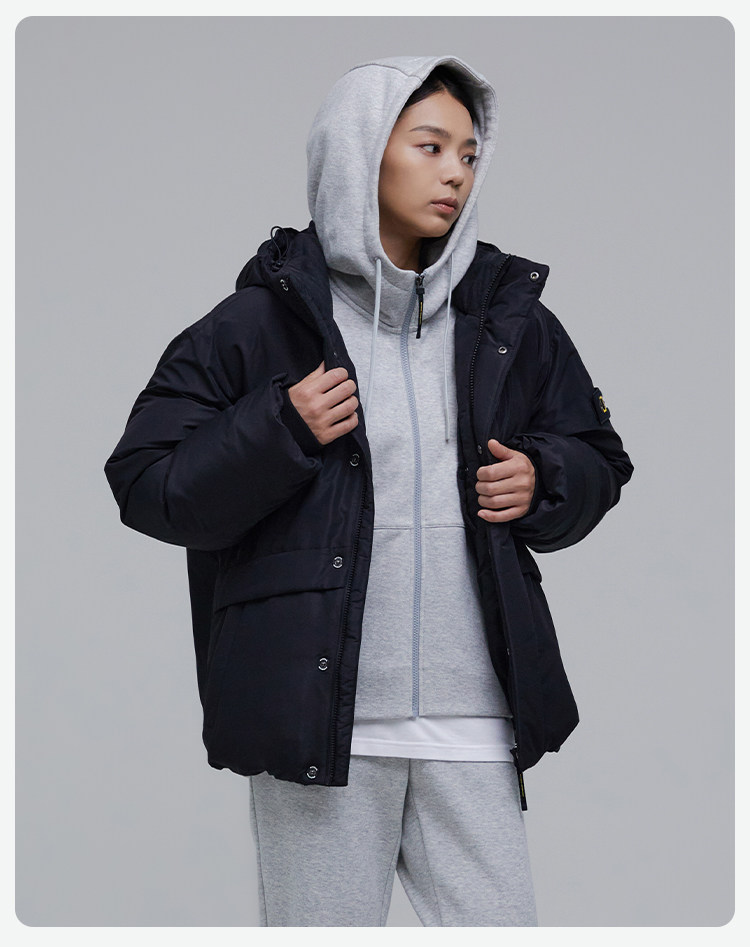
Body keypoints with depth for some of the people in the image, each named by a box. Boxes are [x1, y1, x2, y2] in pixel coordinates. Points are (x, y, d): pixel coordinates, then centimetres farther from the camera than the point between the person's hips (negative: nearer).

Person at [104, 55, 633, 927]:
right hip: (319, 718, -3)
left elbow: (597, 457, 21)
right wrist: (278, 432, -14)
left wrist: (544, 481, 0)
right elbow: (146, 484, -2)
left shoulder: (508, 318, 11)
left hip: (471, 723, 4)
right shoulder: (260, 321, -1)